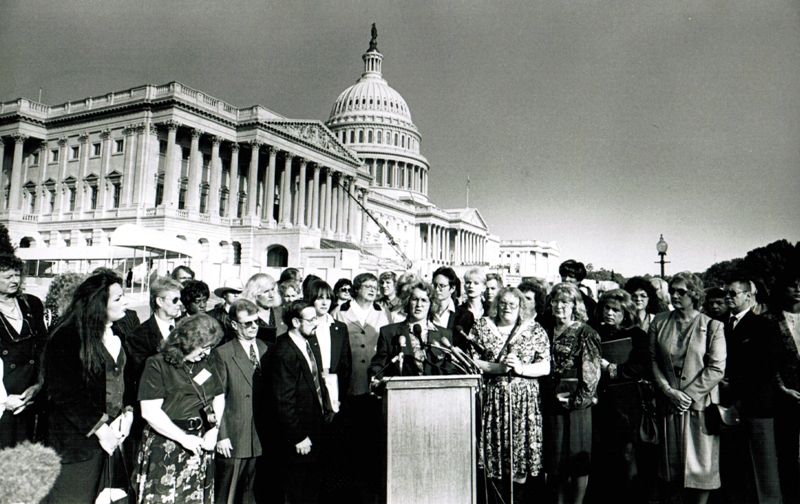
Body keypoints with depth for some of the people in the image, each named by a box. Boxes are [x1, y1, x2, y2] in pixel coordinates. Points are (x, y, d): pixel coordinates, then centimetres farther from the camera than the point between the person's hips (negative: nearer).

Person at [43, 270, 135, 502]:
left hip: (114, 434, 6)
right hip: (77, 438, -6)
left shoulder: (117, 334, 9)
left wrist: (128, 411, 0)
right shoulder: (66, 338, -13)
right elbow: (63, 393, -16)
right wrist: (99, 428, -16)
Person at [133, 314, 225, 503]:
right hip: (165, 450, -5)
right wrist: (184, 438, -16)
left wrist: (214, 429, 0)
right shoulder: (157, 365, -8)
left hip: (200, 445, 5)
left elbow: (219, 397, 16)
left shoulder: (205, 364, 9)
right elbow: (149, 412, -15)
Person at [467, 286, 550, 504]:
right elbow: (471, 362, 0)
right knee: (493, 453, 2)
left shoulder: (535, 330, 7)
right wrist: (497, 367, -13)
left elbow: (545, 367, 1)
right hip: (492, 398, 0)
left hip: (524, 400, 0)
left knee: (521, 452, 2)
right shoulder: (481, 327, 7)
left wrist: (521, 369, -14)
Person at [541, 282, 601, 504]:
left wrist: (578, 399, -15)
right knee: (554, 457, 11)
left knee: (577, 457, 2)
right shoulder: (547, 332, 11)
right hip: (551, 401, 5)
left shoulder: (585, 333, -4)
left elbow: (592, 371, -9)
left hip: (576, 402, -5)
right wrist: (545, 397, 7)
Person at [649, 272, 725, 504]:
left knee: (701, 462, 2)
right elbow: (653, 360, 4)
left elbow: (716, 369, -7)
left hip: (700, 405, -3)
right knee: (673, 461, 9)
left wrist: (689, 395, -13)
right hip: (668, 405, 3)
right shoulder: (659, 323, 6)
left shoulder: (712, 327, -3)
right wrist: (668, 390, -9)